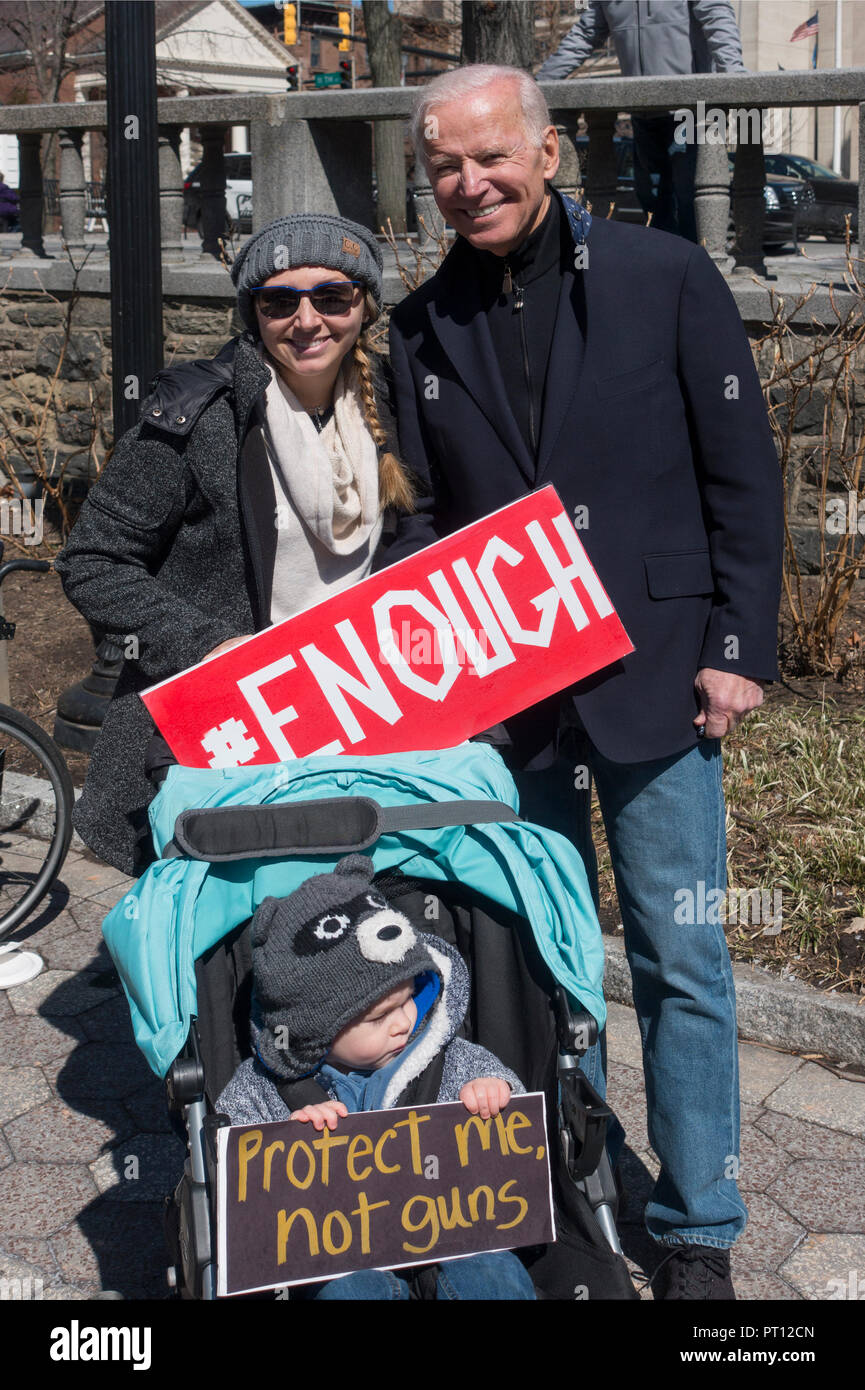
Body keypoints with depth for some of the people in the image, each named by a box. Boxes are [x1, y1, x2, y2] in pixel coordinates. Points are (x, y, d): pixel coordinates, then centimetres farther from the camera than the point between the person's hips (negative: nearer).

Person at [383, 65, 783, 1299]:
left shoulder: (667, 279, -2)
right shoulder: (424, 326, 7)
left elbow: (743, 477, -1)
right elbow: (431, 510, 13)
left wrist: (737, 650, -7)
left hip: (651, 679, -3)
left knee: (680, 961, 4)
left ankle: (697, 1230, 21)